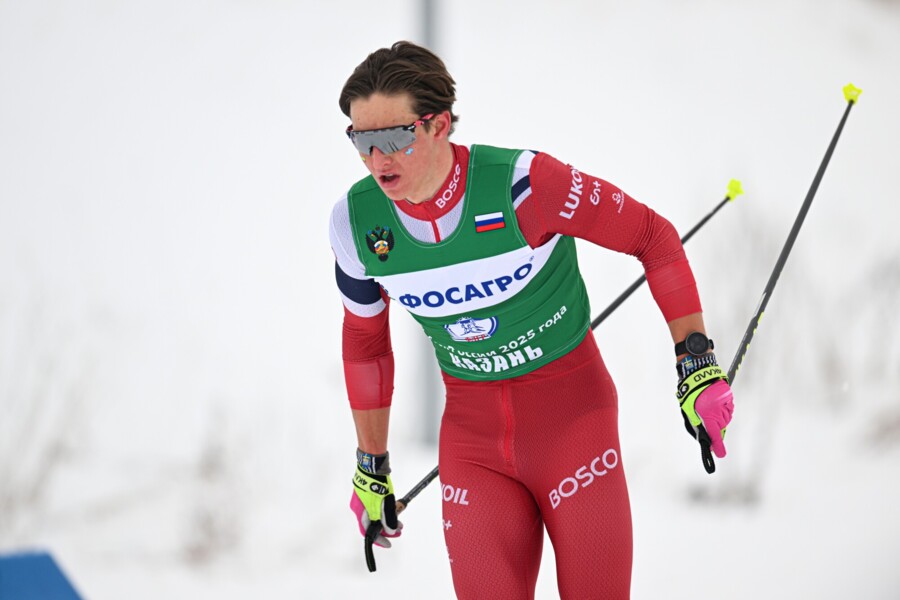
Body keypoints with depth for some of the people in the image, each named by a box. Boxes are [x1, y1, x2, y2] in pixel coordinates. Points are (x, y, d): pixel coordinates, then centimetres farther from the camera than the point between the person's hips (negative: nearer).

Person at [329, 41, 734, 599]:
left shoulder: (523, 184, -23)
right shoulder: (357, 223, -9)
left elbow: (653, 235, -10)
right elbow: (365, 342, 9)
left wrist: (698, 364, -14)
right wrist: (371, 467, 16)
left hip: (572, 414, -3)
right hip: (472, 434, 3)